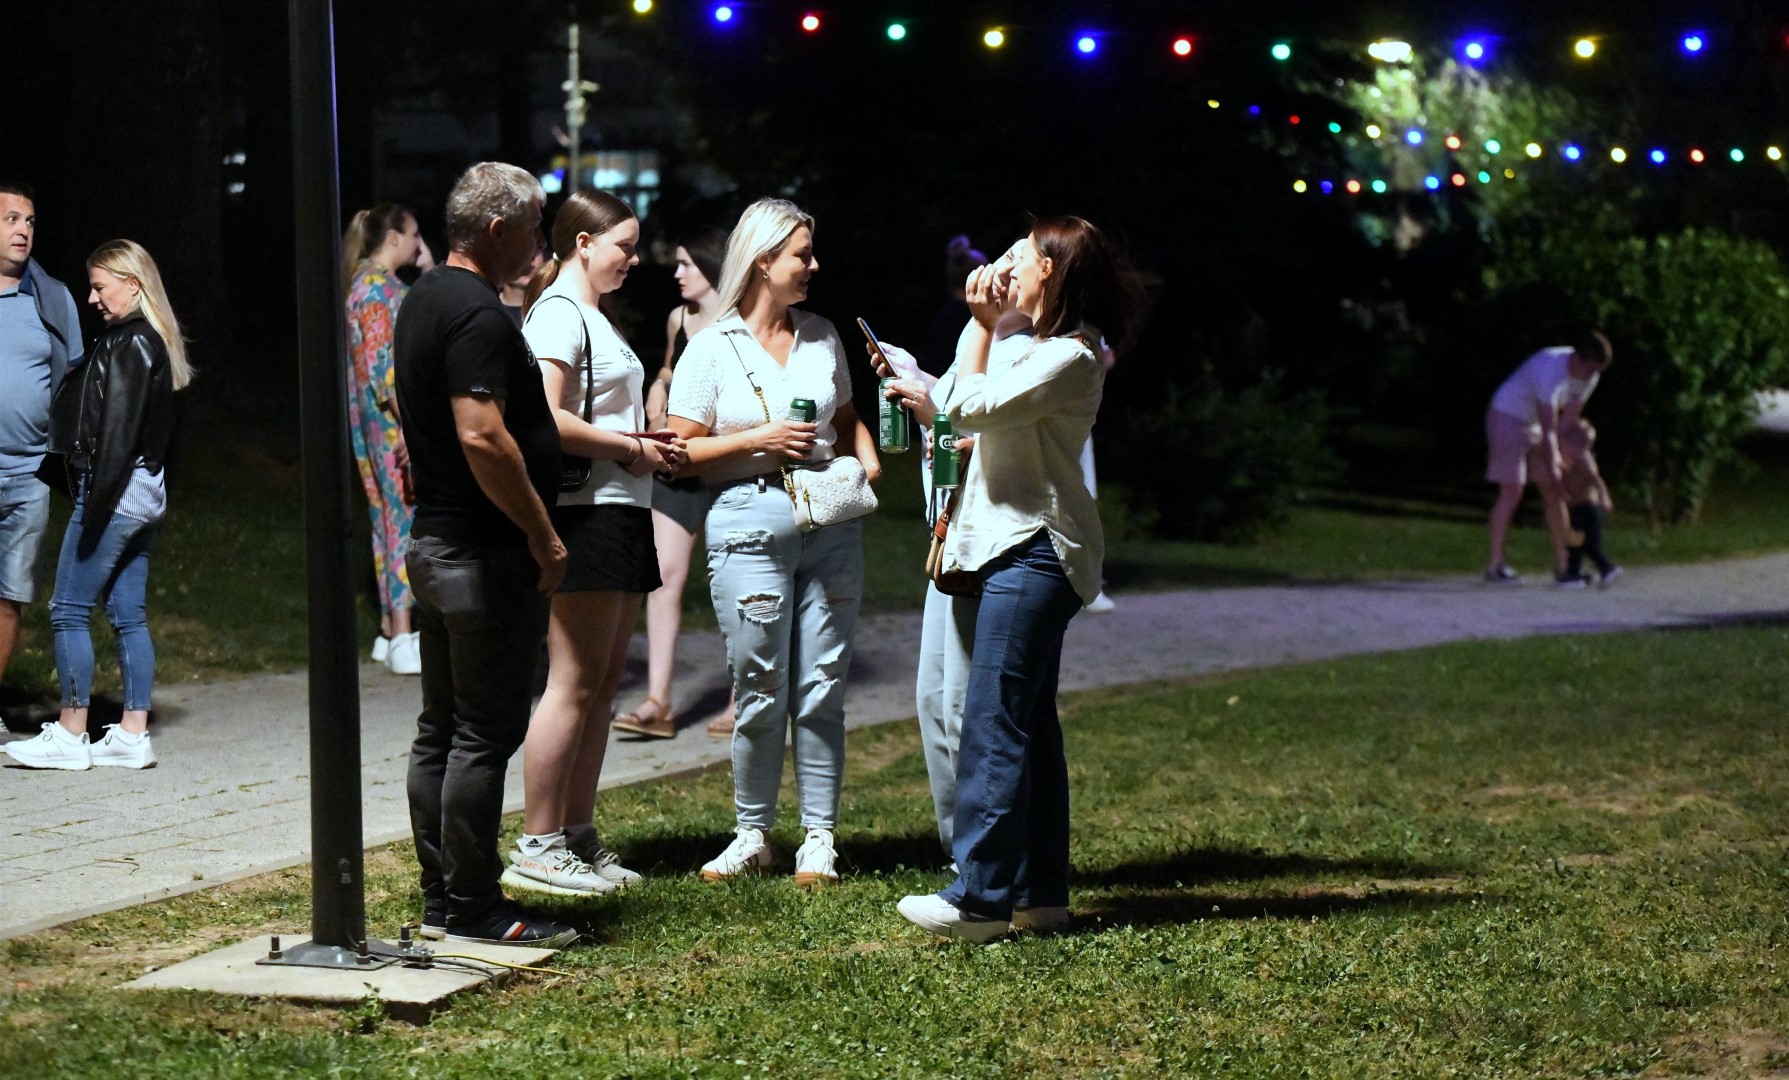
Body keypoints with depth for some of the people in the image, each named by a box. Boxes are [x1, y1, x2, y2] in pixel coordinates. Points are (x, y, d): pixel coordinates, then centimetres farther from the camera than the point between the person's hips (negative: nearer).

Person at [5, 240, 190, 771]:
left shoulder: (126, 344, -13)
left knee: (69, 609, -3)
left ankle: (70, 736, 0)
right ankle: (132, 735, 10)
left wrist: (98, 499, -20)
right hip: (148, 493, 10)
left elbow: (118, 428, -19)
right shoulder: (155, 341, 15)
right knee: (129, 614, 9)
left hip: (117, 489, -10)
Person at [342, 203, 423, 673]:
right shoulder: (375, 286, -13)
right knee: (407, 519, -10)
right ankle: (403, 639, -11)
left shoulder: (382, 283, 16)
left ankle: (391, 631, 15)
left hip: (394, 421, 10)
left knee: (391, 519, 11)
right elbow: (379, 361, -19)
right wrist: (407, 420, -22)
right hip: (390, 418, -10)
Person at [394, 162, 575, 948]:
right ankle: (473, 908, -1)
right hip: (486, 556, -11)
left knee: (440, 729, 12)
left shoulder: (423, 301, 15)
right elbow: (483, 438, -27)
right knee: (485, 734, -5)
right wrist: (542, 534, -18)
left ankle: (441, 898, 18)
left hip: (434, 542, 11)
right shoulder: (477, 314, -17)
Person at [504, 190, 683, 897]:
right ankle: (537, 846, -5)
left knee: (604, 683, 11)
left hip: (620, 514, 10)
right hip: (585, 514, -10)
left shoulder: (591, 317, 22)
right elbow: (549, 421, -22)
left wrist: (647, 447, 13)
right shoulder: (558, 314, -10)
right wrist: (633, 449, -13)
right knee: (573, 684, -9)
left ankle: (578, 837, 16)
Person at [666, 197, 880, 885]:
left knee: (822, 688, 4)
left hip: (831, 521, 4)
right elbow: (681, 450, -2)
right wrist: (761, 440, -11)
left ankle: (819, 839, 11)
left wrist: (867, 457, 6)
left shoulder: (822, 336, 13)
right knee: (760, 692, 0)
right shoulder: (713, 349, 0)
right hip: (749, 524, -4)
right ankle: (752, 835, 15)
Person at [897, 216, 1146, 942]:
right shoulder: (1044, 349, 18)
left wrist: (984, 326, -8)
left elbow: (972, 408, -17)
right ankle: (1040, 894, 16)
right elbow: (973, 408, 22)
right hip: (1022, 547, 11)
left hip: (1033, 553, -11)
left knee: (994, 723, -12)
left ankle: (980, 900, -12)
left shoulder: (1068, 358, -14)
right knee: (1028, 724, 11)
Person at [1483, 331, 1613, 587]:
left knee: (1553, 492, 1)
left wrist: (1558, 456, -5)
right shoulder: (1551, 371, -34)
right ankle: (1495, 565, -6)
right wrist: (1553, 472, -28)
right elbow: (1549, 429, -31)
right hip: (1507, 417, -8)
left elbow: (1569, 418, -3)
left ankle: (1561, 567, 0)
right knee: (1512, 491, -12)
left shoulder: (1589, 374, -9)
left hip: (1533, 424, 8)